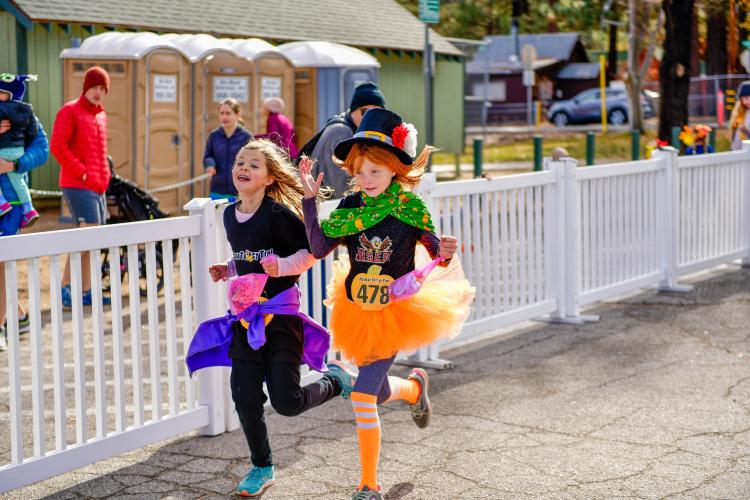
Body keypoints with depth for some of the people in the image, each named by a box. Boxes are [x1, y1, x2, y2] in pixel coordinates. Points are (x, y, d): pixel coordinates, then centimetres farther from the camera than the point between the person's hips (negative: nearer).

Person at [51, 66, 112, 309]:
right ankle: (65, 287, -10)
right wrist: (81, 173, -15)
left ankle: (86, 291, 14)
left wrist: (104, 175, 13)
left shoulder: (101, 115, 18)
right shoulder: (69, 111, -6)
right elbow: (57, 146, -15)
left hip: (98, 186, 8)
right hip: (78, 186, -8)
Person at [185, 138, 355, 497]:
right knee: (245, 398, 2)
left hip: (280, 312, -6)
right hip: (246, 316, 6)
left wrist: (282, 266, -27)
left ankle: (335, 379, 22)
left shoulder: (279, 213, -13)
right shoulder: (230, 215, 9)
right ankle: (262, 467, 21)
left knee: (286, 402, -9)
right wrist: (226, 271, 7)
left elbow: (309, 252, -11)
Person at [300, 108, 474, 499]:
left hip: (395, 313, -4)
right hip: (357, 310, 4)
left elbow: (438, 256, -6)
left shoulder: (410, 208, -11)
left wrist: (445, 253, -30)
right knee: (378, 393, 18)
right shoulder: (350, 206, -3)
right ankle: (415, 387, 55)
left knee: (363, 397, -12)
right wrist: (310, 199, -17)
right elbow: (319, 248, -11)